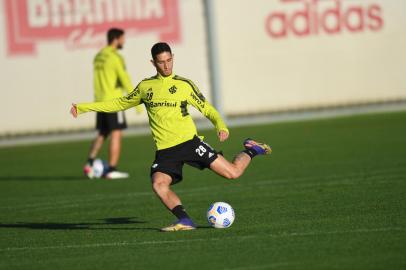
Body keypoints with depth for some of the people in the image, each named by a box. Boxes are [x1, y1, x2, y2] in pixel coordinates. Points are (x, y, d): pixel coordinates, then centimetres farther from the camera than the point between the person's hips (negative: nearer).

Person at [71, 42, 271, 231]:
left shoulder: (184, 85, 5)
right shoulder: (145, 86, 13)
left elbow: (207, 109, 8)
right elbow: (121, 103, 24)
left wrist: (221, 126, -12)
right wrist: (83, 107, 22)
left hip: (189, 142, -2)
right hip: (165, 150, 2)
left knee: (233, 173, -9)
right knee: (159, 184, -27)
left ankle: (251, 151, 21)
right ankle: (185, 222, -24)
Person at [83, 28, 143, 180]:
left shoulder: (98, 57, 13)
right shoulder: (116, 57, -12)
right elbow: (125, 81, -16)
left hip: (100, 101, 8)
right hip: (114, 101, -8)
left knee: (102, 134, 16)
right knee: (116, 134, -2)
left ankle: (90, 163, 1)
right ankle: (111, 170, -3)